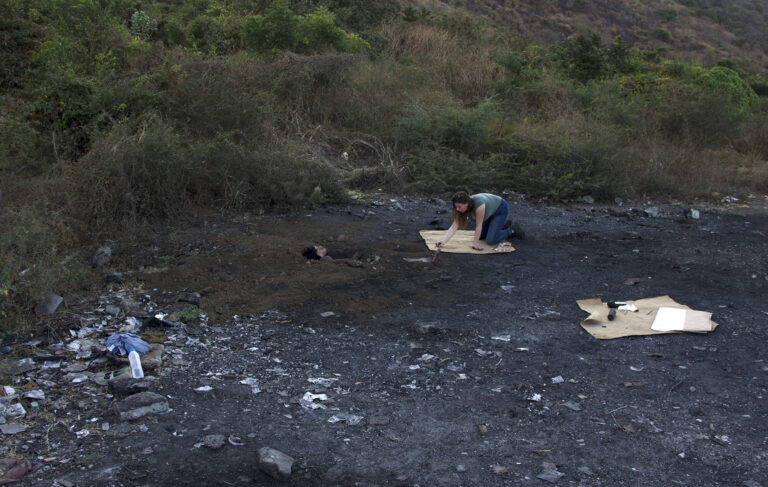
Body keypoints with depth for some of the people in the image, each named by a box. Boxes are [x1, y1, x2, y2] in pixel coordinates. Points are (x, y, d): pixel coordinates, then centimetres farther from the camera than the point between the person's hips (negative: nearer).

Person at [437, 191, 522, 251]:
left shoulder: (479, 205, -40)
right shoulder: (462, 207, -20)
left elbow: (478, 226, -33)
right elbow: (454, 226, -23)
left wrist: (475, 243, -28)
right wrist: (444, 241, -31)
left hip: (501, 210, -7)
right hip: (490, 212, 8)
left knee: (491, 240, -14)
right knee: (481, 236, 15)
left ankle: (512, 231, 7)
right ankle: (503, 225, 29)